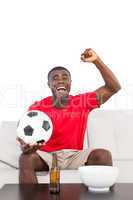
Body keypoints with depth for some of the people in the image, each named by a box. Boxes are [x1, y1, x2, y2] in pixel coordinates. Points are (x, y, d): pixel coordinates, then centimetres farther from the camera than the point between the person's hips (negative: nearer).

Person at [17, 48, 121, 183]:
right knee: (26, 158, -32)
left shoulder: (82, 102, 0)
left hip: (74, 155, 1)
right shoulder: (37, 108, -4)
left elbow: (114, 87, -2)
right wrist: (25, 146, -35)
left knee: (103, 155, -26)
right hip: (47, 156, -1)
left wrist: (96, 61, -12)